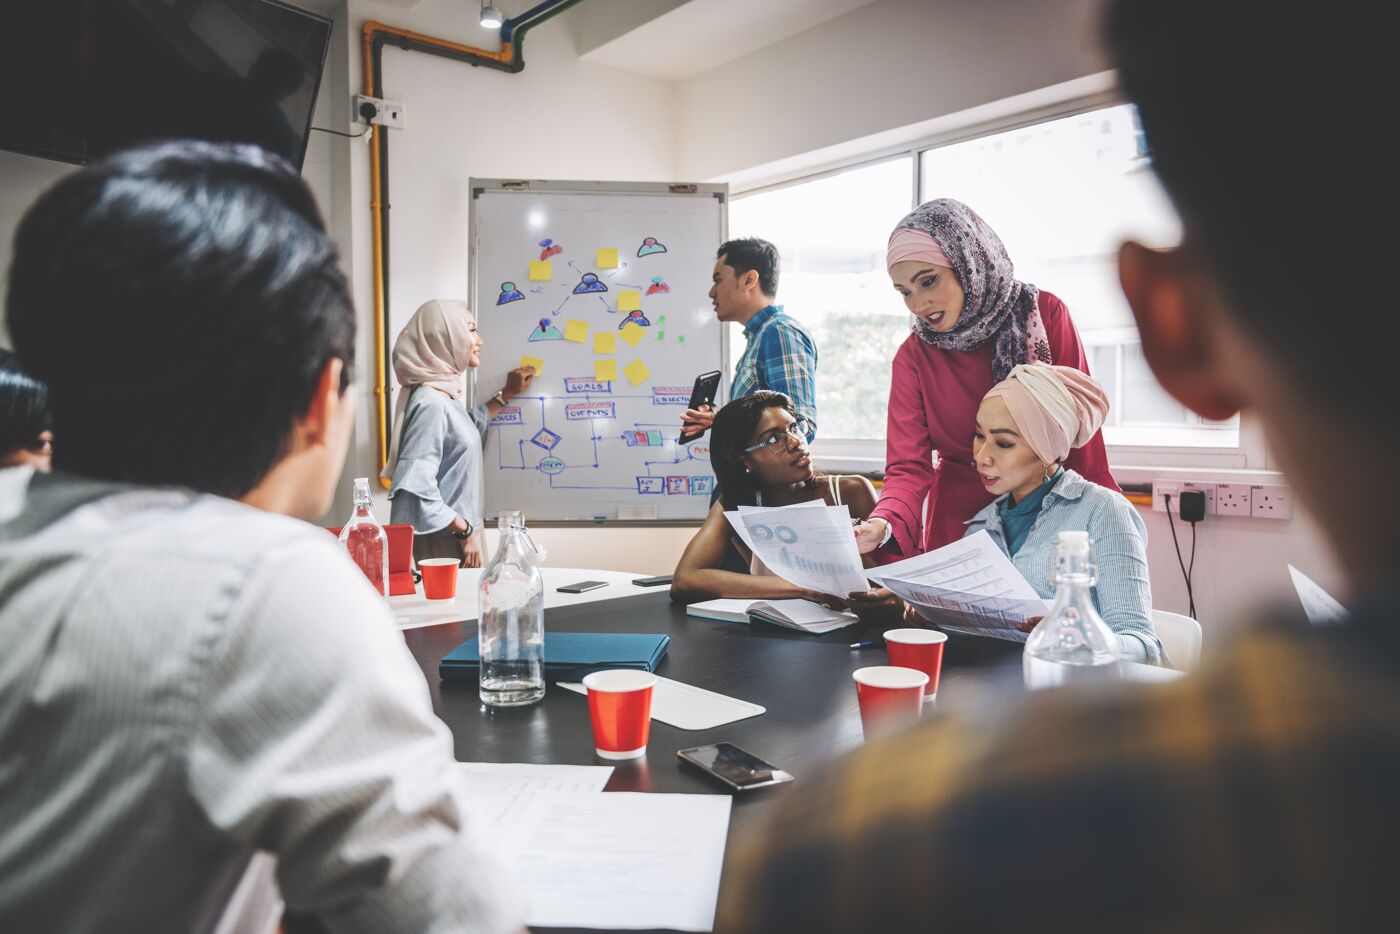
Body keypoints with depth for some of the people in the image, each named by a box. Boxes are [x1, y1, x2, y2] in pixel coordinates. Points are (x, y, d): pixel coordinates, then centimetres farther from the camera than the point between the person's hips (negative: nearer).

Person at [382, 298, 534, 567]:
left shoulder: (444, 397, 9)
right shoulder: (431, 403, -20)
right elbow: (416, 486, -26)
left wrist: (506, 395, 31)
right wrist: (465, 530, -18)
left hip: (457, 535, 9)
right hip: (444, 542, -9)